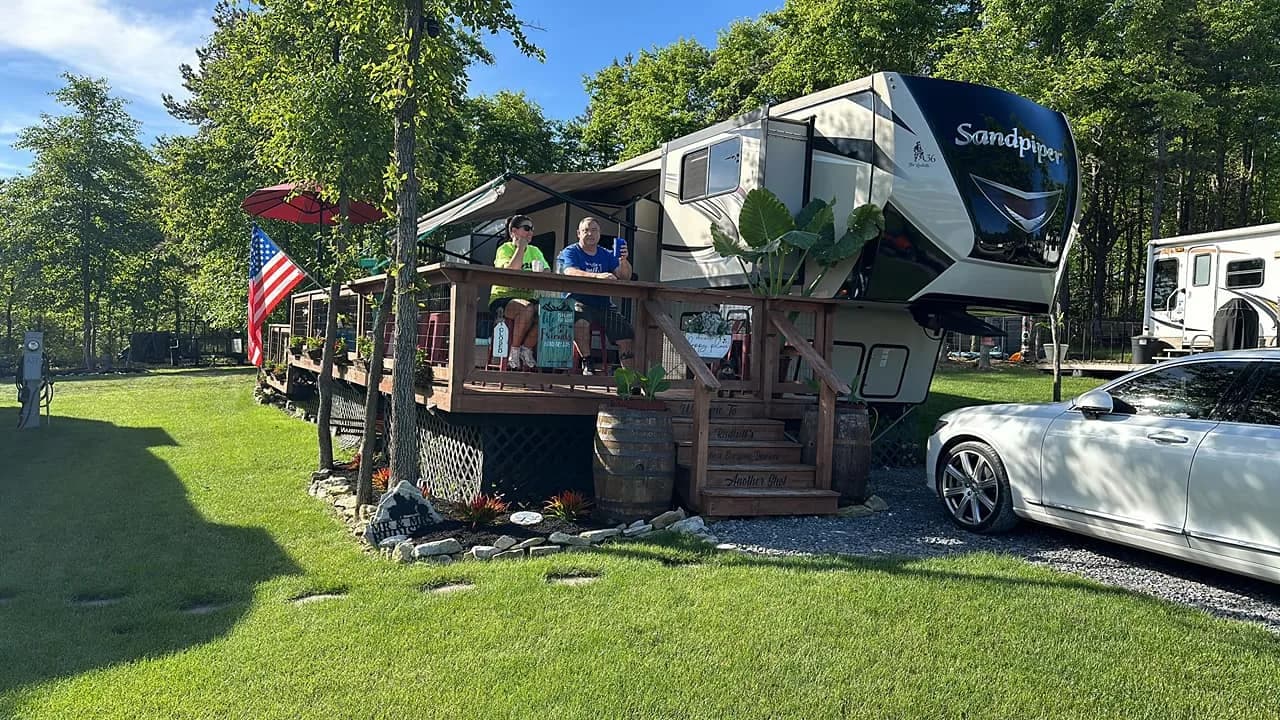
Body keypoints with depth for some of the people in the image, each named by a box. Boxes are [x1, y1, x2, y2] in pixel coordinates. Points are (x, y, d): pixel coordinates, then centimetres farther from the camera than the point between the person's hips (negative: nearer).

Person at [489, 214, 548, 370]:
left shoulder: (535, 251, 17)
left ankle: (526, 349, -9)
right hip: (502, 299, -5)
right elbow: (511, 271, -20)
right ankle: (514, 352, -19)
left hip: (528, 298, 5)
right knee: (527, 308, -37)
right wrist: (520, 247, -9)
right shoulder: (504, 249, 1)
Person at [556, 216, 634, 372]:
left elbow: (625, 277, 7)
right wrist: (598, 276, -34)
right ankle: (587, 363, -22)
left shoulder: (607, 255, 18)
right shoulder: (570, 252, 4)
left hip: (602, 303, 5)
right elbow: (570, 272, -18)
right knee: (581, 321, -37)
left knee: (626, 333, -14)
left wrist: (624, 261, -15)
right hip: (578, 301, -4)